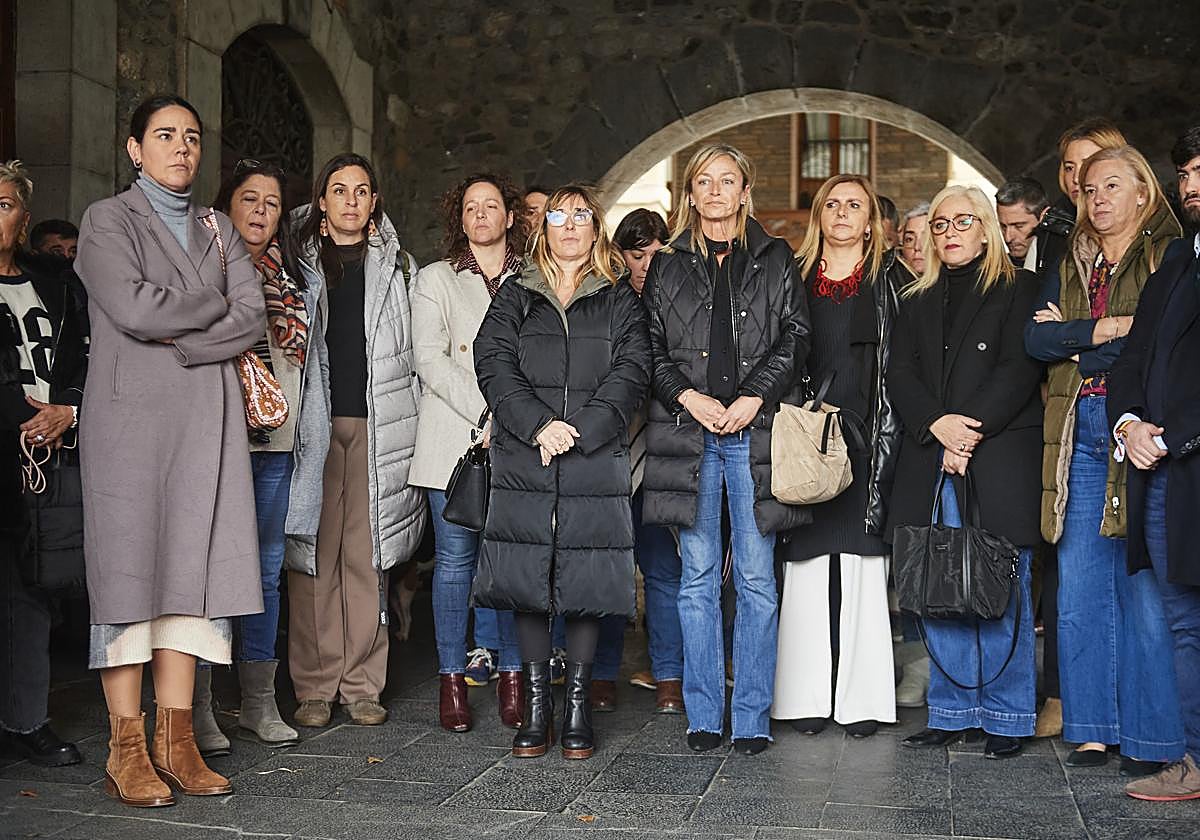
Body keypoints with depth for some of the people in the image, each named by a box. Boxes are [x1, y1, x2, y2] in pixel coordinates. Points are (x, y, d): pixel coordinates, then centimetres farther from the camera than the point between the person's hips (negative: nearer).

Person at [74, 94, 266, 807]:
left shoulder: (219, 229, 19)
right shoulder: (108, 220, 5)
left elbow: (253, 319, 4)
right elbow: (134, 308, -12)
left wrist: (179, 341, -8)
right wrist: (214, 304, 0)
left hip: (207, 416, 4)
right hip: (131, 414, -4)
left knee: (193, 567, 1)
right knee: (128, 567, -4)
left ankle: (176, 741, 6)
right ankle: (128, 752, 1)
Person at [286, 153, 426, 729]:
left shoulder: (397, 265, 15)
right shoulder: (299, 262, 12)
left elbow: (414, 350, 14)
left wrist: (411, 426, 6)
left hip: (378, 423, 1)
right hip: (314, 425, -1)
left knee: (368, 555, 0)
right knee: (314, 553, -3)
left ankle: (362, 685, 7)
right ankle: (314, 687, 3)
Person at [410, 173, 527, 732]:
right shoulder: (437, 279, 13)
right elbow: (430, 359, 0)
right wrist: (485, 412, -11)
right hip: (454, 439, -1)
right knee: (455, 557, -2)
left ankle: (513, 676, 8)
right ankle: (452, 679, 6)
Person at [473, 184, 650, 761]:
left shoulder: (620, 302, 12)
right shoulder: (515, 296, 14)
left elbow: (630, 373, 0)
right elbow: (493, 363, 1)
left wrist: (579, 431, -14)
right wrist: (537, 425, -14)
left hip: (596, 463, -1)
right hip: (523, 464, 1)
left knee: (586, 582, 0)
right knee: (527, 582, 2)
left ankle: (578, 709, 11)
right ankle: (535, 709, 13)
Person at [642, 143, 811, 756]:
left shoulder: (775, 260, 11)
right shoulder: (668, 265, 13)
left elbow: (795, 338, 4)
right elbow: (650, 346, 8)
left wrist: (755, 397, -9)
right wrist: (688, 396, -8)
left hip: (755, 431, -1)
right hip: (688, 430, 1)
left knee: (756, 579, 0)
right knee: (699, 578, 4)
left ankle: (752, 718, 8)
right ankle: (703, 716, 11)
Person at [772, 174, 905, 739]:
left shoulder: (891, 279, 8)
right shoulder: (795, 277, 12)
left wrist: (894, 433, -6)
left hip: (867, 438, -1)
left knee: (863, 562, 0)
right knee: (806, 562, 1)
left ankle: (861, 697, 6)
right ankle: (806, 695, 7)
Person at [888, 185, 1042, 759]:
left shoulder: (1018, 290, 6)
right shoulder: (916, 302, 19)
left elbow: (1019, 370, -5)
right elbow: (900, 377, 9)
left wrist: (971, 433, -14)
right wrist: (938, 425, -9)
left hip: (999, 460, -4)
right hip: (929, 463, 4)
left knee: (1001, 595, -3)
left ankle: (1007, 719, 7)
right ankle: (952, 712, 14)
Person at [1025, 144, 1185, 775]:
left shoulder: (1169, 256, 3)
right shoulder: (1073, 265, 19)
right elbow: (1035, 339, 6)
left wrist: (1072, 341, -3)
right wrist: (1105, 329, -7)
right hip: (1079, 435, 5)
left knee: (1144, 589, -4)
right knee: (1079, 588, 5)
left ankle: (1151, 739, 5)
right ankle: (1093, 729, 14)